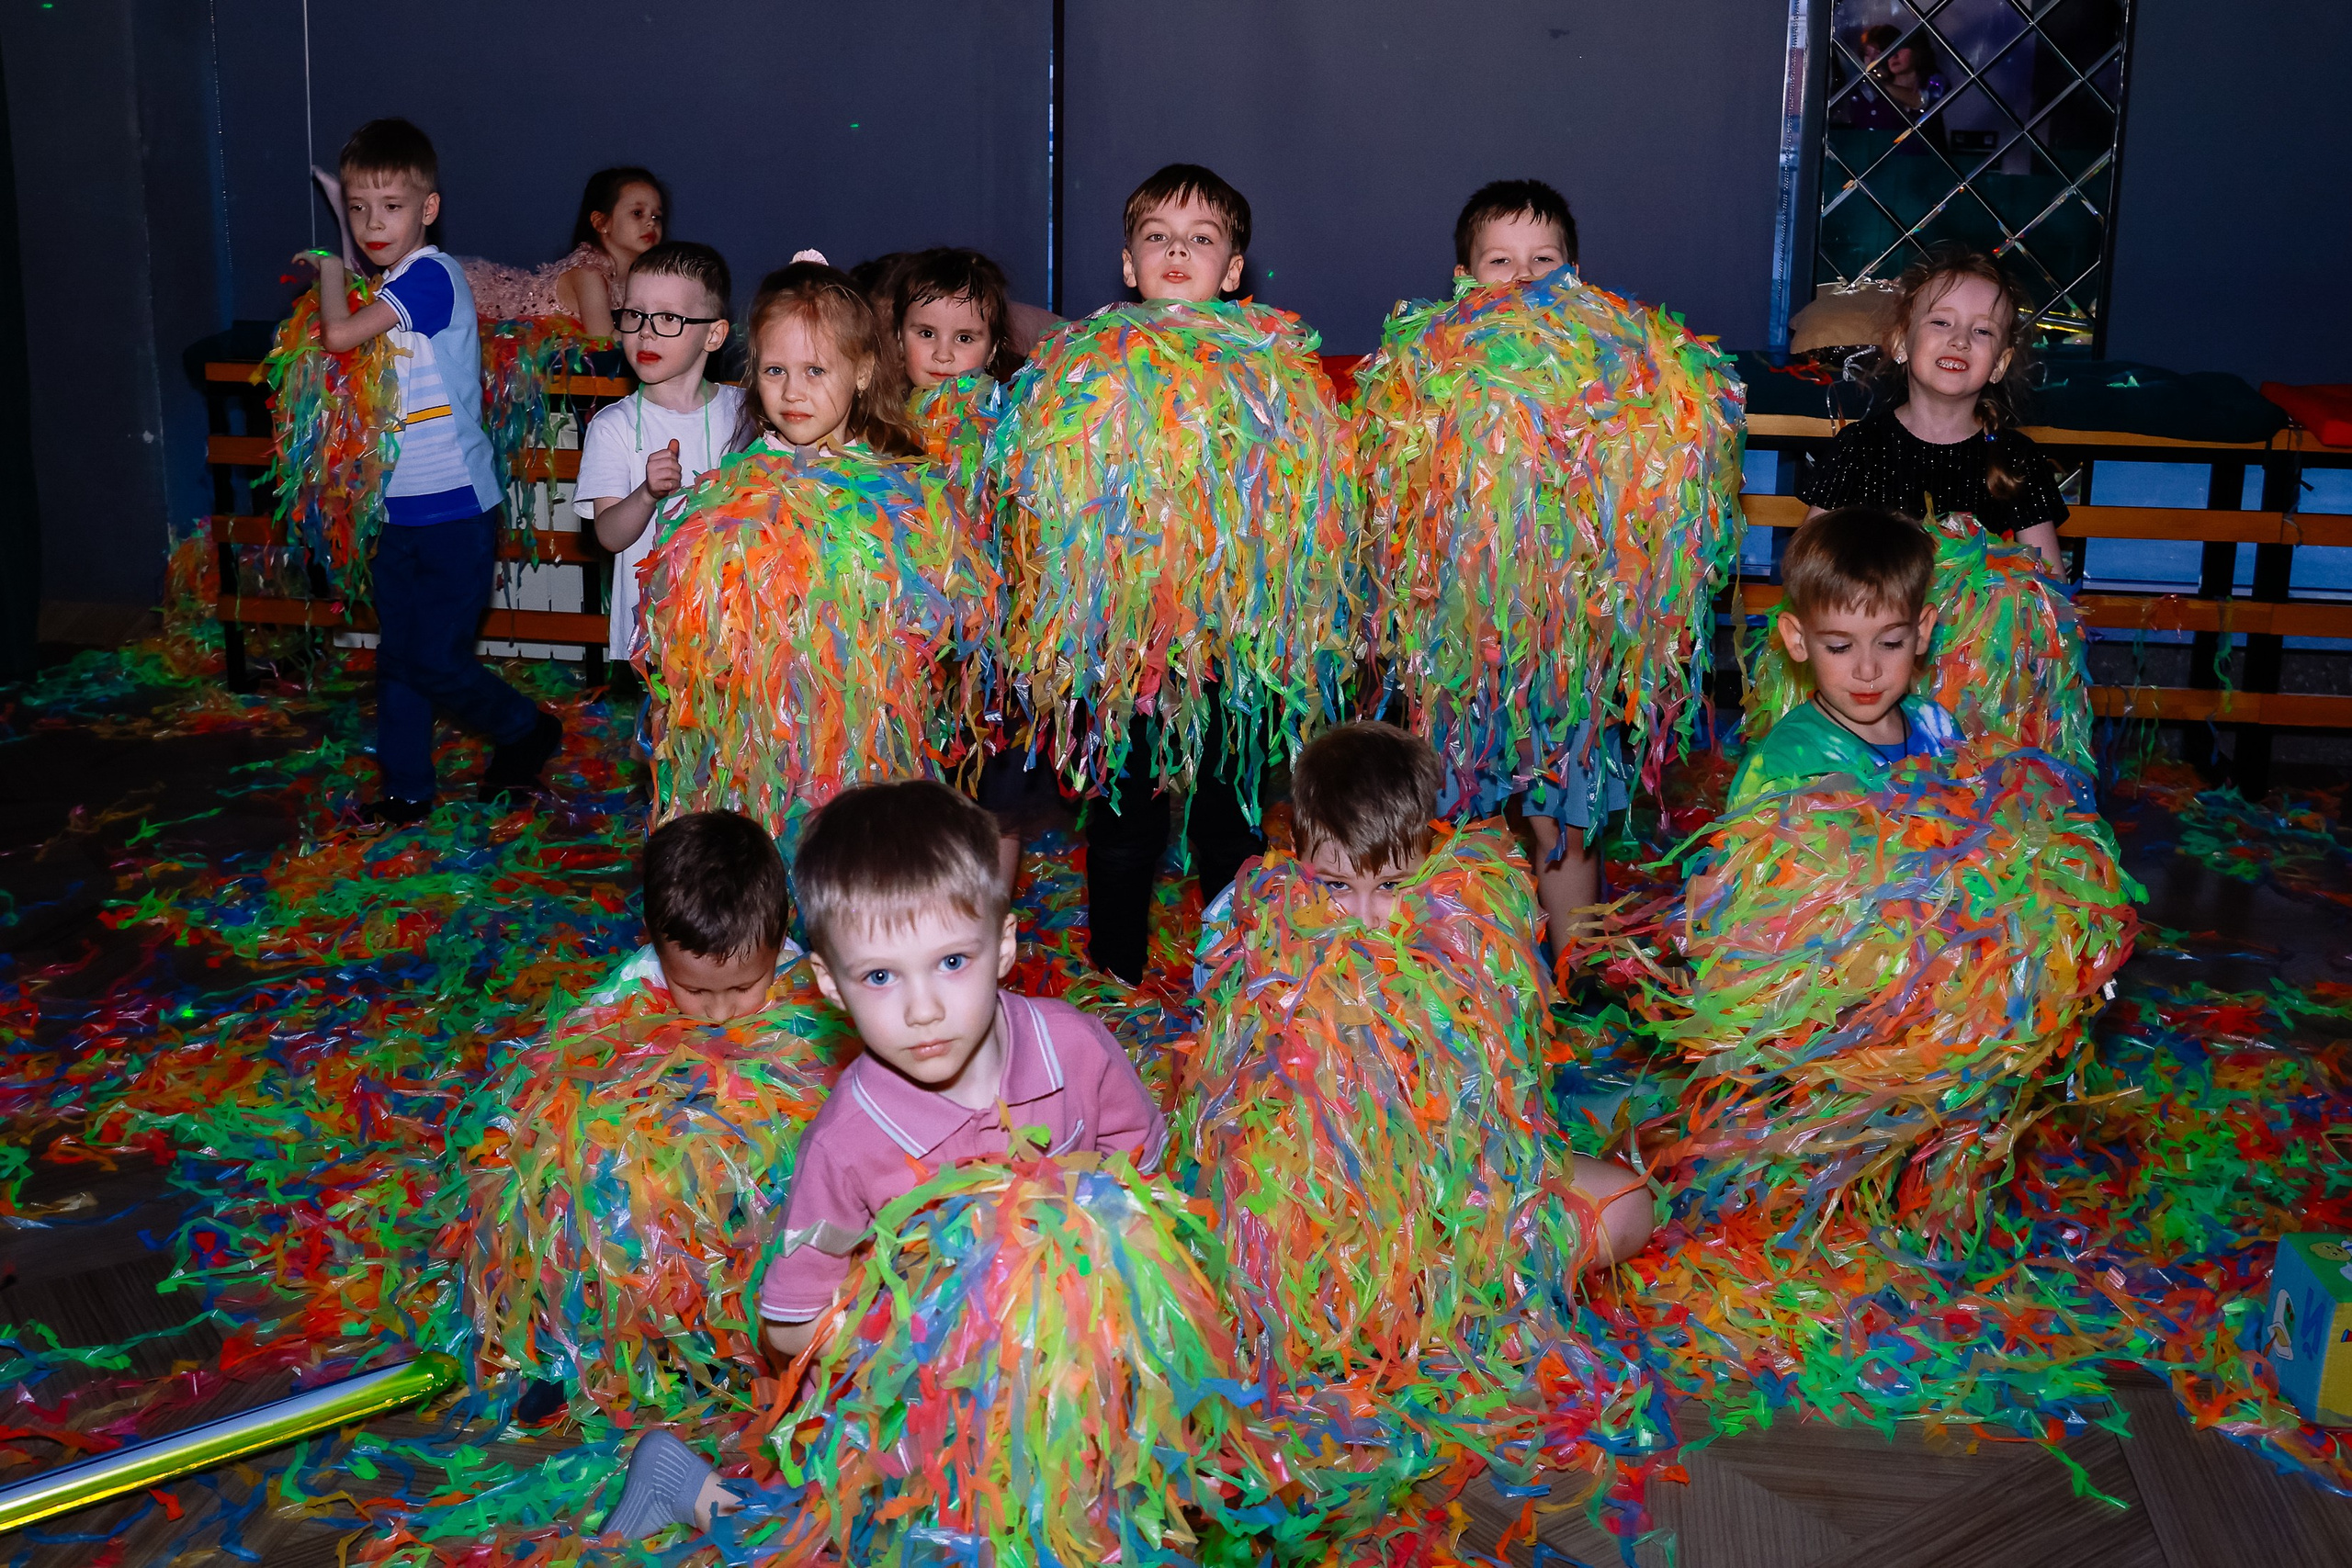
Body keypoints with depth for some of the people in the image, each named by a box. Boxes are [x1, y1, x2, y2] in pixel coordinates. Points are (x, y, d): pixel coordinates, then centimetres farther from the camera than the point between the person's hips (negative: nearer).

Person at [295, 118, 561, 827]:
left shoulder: (432, 275, -17)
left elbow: (340, 334, -23)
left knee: (437, 660, -4)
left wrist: (329, 267, -6)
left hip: (455, 507, -8)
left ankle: (528, 730, 20)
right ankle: (407, 792, 24)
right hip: (398, 505, 8)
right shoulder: (385, 287, 9)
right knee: (398, 657, 13)